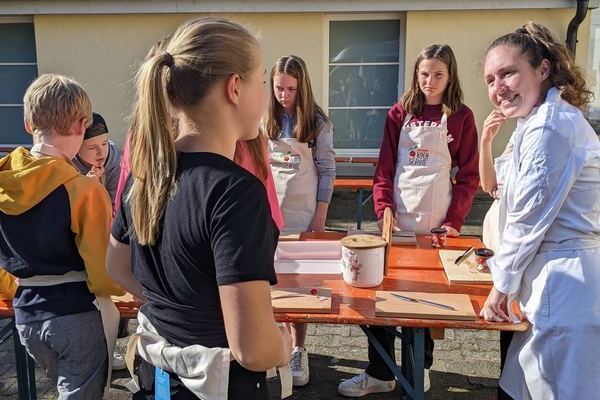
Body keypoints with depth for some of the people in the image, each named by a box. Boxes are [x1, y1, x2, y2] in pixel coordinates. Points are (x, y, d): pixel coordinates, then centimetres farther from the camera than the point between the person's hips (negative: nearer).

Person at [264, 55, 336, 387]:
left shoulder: (318, 123, -2)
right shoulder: (264, 121, 5)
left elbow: (327, 171, -1)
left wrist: (320, 216, -5)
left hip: (302, 214, -2)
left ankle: (298, 350, 15)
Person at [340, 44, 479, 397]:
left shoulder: (461, 117, 1)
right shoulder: (400, 114, 6)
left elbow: (469, 176, 1)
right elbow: (384, 169, 4)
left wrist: (454, 221, -8)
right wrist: (384, 211, -9)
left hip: (436, 223, -2)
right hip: (397, 220, 2)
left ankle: (420, 366, 30)